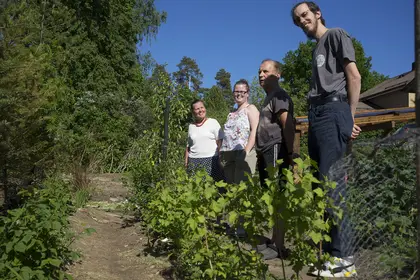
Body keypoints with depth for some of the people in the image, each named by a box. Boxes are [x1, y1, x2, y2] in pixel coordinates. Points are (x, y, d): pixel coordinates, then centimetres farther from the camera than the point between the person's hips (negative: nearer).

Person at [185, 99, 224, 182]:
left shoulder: (213, 122, 3)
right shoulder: (191, 126, 14)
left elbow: (220, 142, 1)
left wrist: (220, 159, -7)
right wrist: (186, 162, 13)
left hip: (210, 160, -3)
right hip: (193, 161, 3)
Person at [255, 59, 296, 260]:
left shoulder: (279, 96, -8)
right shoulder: (269, 97, 23)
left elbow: (288, 125, -18)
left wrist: (290, 153, -22)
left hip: (276, 151, -10)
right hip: (267, 153, 10)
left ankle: (278, 247, -2)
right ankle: (274, 242, 21)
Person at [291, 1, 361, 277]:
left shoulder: (336, 35, 6)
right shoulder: (317, 48, 28)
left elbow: (354, 76, -5)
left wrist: (350, 117, -10)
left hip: (333, 111, -9)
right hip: (316, 114, 9)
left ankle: (344, 257, -11)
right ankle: (329, 249, 12)